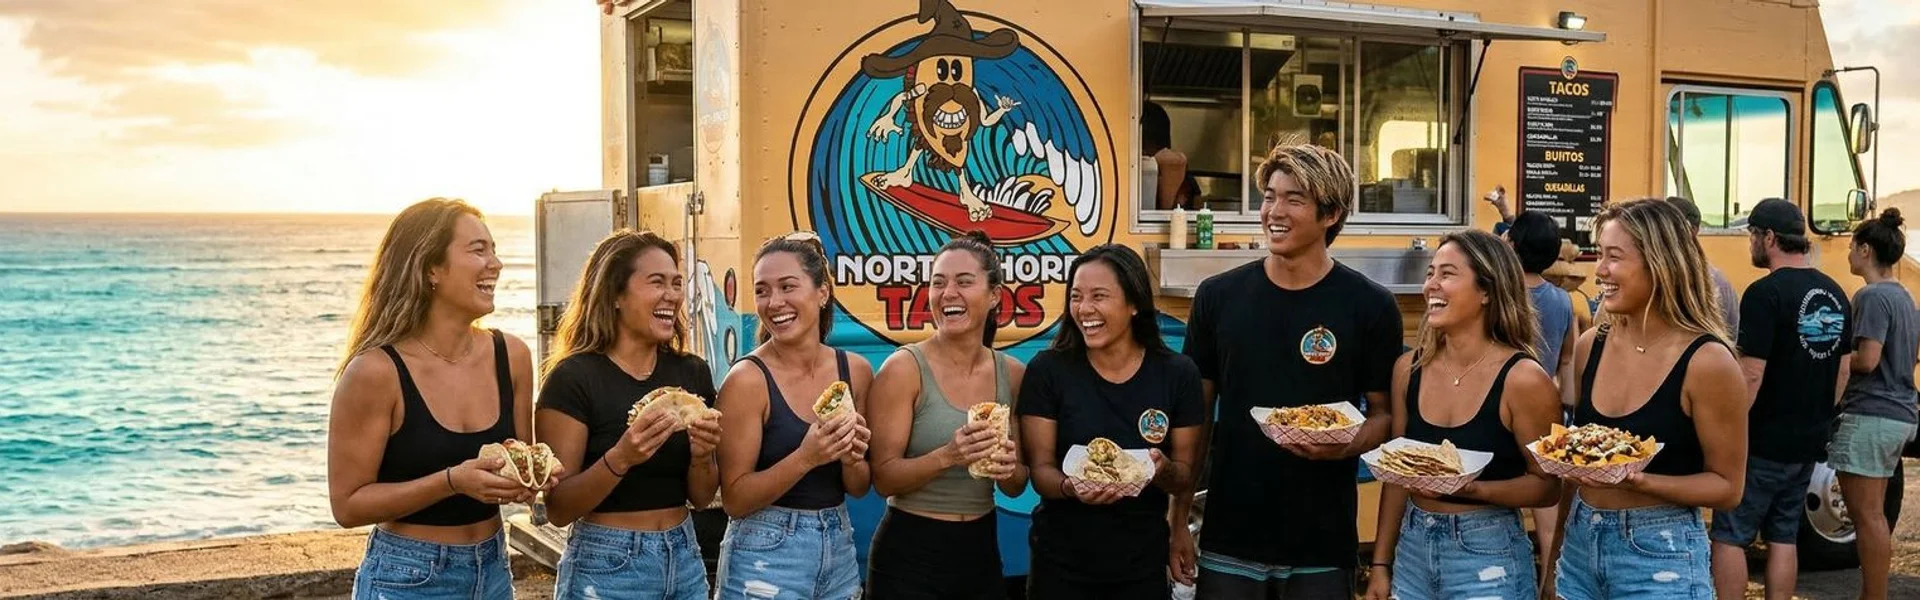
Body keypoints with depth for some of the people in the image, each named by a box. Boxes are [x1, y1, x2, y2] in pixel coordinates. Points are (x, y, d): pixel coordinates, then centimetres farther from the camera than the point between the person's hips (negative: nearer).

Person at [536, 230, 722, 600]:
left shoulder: (693, 373, 2)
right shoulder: (573, 378, -13)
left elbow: (701, 497, 6)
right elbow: (558, 509, -14)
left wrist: (701, 456, -13)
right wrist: (620, 458, -28)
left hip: (684, 559, 5)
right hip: (606, 567, -5)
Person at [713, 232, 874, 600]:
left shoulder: (856, 371, -1)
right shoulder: (747, 379, -14)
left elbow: (859, 488, 8)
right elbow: (734, 500, -13)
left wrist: (851, 459, -13)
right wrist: (805, 458, -25)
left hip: (839, 550, 5)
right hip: (766, 556, -5)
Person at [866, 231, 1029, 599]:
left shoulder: (1013, 374, 1)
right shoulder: (904, 368, -11)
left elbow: (1016, 487, 8)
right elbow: (883, 478, -13)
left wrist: (1008, 469, -14)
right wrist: (947, 457, -28)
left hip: (982, 550, 4)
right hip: (909, 554, -4)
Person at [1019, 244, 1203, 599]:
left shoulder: (1177, 374, -6)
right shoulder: (1047, 370, -9)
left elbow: (1185, 478, 0)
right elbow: (1040, 469, -7)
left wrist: (1162, 470, -22)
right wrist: (1071, 487, -27)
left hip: (1143, 566, 1)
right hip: (1061, 565, -1)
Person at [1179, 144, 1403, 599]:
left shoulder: (1369, 306, -4)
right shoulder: (1218, 296, 1)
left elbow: (1386, 416, 2)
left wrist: (1346, 445, -19)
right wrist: (1179, 521, 3)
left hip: (1323, 546, -1)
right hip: (1228, 543, 2)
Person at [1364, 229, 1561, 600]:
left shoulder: (1523, 379, -13)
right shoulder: (1409, 369, 1)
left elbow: (1547, 486, -8)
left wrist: (1472, 488, -24)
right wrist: (1381, 564, 8)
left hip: (1488, 556, -4)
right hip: (1412, 547, 5)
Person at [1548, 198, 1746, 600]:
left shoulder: (1706, 361, -14)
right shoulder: (1590, 346, 1)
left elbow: (1727, 486, -9)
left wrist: (1637, 480, -23)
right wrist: (1556, 557, 14)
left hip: (1661, 556, -5)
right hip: (1580, 544, 5)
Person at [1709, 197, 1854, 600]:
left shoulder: (1766, 293, -17)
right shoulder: (1834, 294, 8)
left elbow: (1751, 375, -20)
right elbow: (1842, 372, 14)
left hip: (1763, 442, -8)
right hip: (1807, 442, 8)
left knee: (1729, 536, 0)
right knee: (1783, 537, 14)